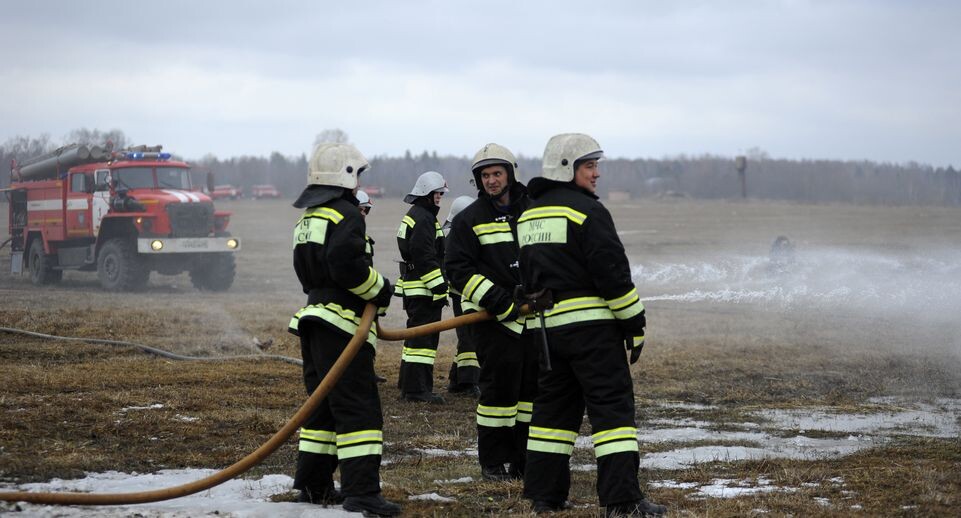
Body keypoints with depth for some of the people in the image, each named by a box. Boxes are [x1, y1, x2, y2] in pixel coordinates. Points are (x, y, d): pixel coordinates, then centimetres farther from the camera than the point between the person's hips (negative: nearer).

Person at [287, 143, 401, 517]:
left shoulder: (309, 216, 18)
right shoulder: (346, 214, -12)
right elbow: (345, 263, -24)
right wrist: (379, 289, -11)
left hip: (314, 314, 10)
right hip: (342, 322, -10)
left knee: (324, 406, 17)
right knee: (359, 409, -12)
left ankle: (313, 485, 21)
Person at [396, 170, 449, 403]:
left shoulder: (413, 216, 20)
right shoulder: (423, 218, -15)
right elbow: (425, 257, -22)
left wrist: (439, 286, 28)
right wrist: (439, 287, -20)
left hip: (412, 286, 11)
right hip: (423, 288, -11)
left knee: (416, 335, 17)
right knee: (424, 337, -11)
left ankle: (407, 384, 23)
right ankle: (417, 389, -13)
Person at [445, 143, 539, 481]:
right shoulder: (470, 219, 0)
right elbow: (458, 270, -7)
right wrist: (498, 301, -16)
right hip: (496, 320, -4)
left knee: (534, 386, 7)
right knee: (499, 387, -7)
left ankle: (526, 459, 16)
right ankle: (494, 463, 1)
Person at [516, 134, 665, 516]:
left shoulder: (528, 216, 16)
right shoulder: (586, 211, -12)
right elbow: (612, 272, -15)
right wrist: (635, 323, -9)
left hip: (547, 325, 8)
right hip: (590, 324, -8)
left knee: (554, 406, 14)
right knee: (612, 406, -7)